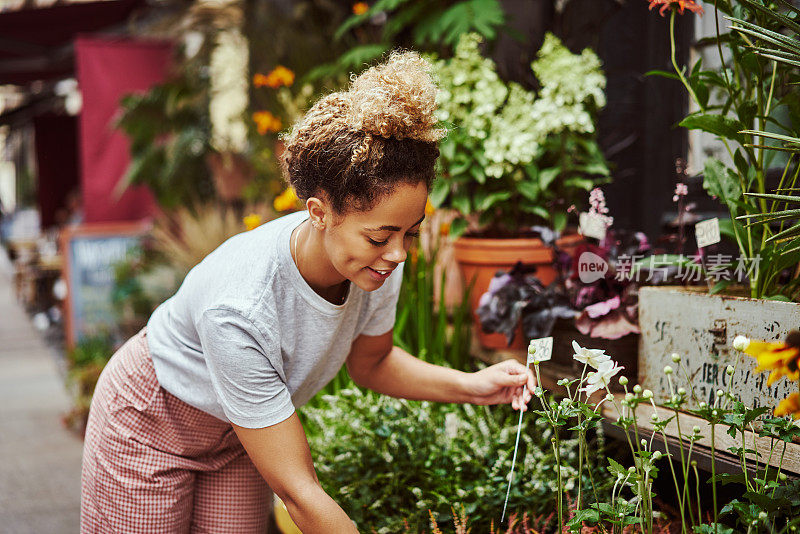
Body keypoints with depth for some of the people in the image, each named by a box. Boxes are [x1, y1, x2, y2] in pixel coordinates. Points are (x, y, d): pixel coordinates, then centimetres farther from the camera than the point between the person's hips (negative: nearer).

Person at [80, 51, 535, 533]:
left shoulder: (377, 265, -23)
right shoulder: (238, 308, -42)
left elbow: (370, 362, 0)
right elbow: (297, 490, -36)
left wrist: (469, 386, -15)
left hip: (242, 424, 5)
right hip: (152, 418, -5)